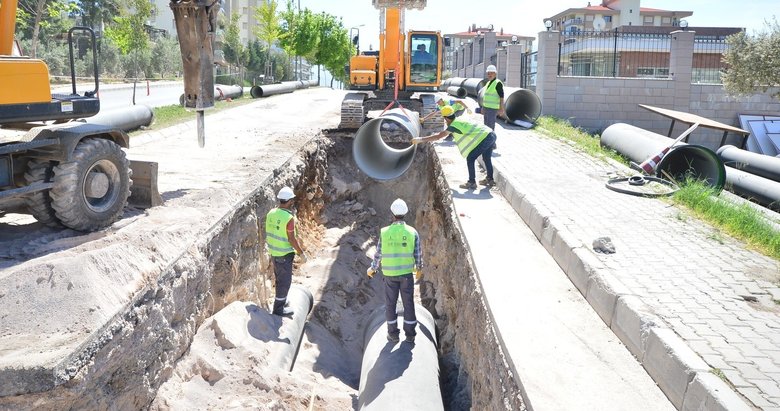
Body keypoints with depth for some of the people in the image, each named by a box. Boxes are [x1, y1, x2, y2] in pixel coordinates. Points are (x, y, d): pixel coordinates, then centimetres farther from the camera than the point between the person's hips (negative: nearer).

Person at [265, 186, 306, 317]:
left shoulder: (271, 213, -3)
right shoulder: (289, 218, -25)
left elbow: (270, 233, 8)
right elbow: (292, 239, -21)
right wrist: (302, 253, -10)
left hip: (273, 251, 8)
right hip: (285, 254, -8)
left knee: (279, 278, 24)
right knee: (285, 281, 5)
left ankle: (281, 300, 41)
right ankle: (278, 308, 13)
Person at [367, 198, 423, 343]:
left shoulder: (384, 232, -12)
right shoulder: (412, 232, -10)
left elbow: (379, 254, -4)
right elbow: (418, 254, -3)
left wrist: (372, 269, 14)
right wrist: (419, 268, 17)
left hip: (390, 273, 0)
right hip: (407, 273, 1)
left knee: (390, 303, 13)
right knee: (408, 303, 12)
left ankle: (393, 333, 21)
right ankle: (409, 333, 18)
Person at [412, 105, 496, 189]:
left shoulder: (454, 125, -9)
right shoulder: (459, 119, 17)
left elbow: (439, 136, -11)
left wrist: (420, 139, -9)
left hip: (484, 138, -9)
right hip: (491, 134, 9)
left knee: (470, 159, 0)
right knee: (486, 159, 24)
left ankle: (472, 183, 3)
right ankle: (490, 179, 36)